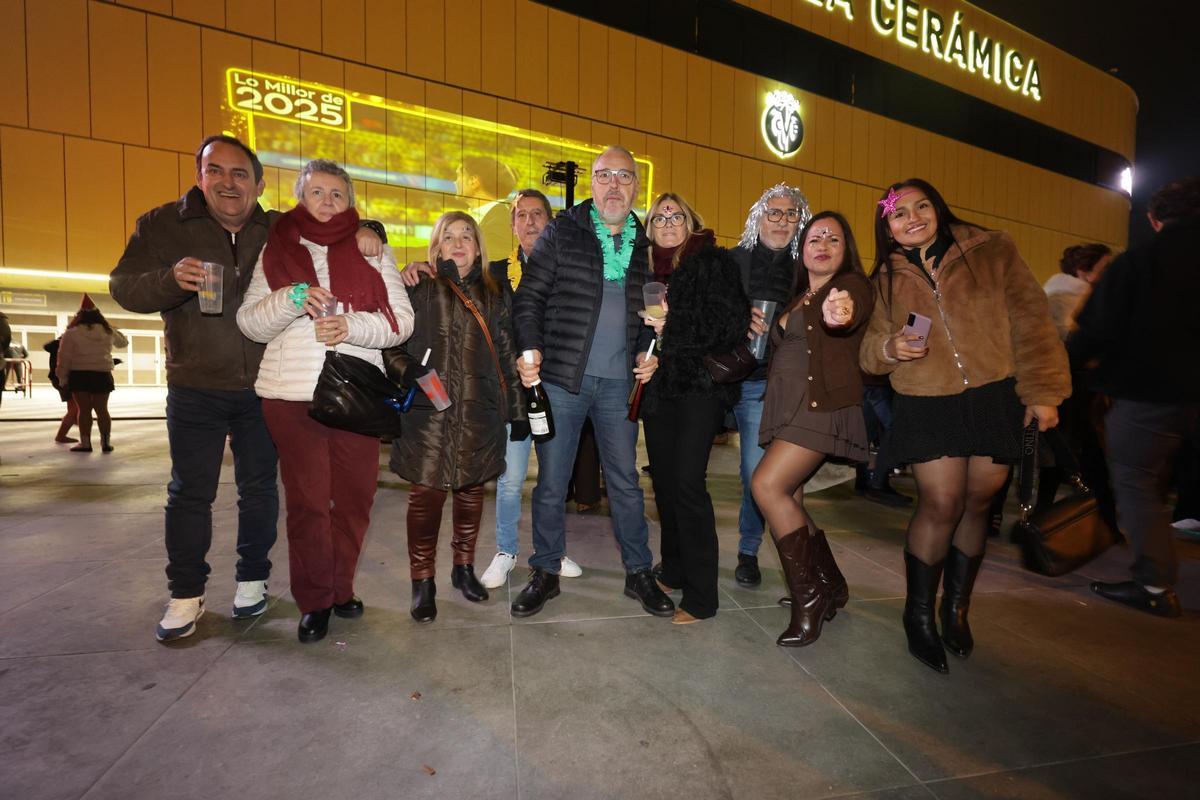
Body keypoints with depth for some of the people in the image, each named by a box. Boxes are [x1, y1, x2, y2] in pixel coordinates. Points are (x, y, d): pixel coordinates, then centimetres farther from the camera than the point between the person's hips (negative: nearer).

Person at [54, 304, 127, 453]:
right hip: (102, 374, 3)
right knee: (102, 409, 9)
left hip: (79, 374, -2)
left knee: (84, 409, 3)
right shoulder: (108, 332, 8)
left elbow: (64, 358, -3)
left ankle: (85, 442, 5)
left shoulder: (72, 333, -2)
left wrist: (62, 377, 4)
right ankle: (106, 442, 8)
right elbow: (123, 341, 29)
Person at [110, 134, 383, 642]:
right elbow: (123, 287, -4)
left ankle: (252, 579, 28)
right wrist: (172, 279, -26)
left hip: (263, 387, 1)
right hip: (195, 389, 0)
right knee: (190, 492, 6)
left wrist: (365, 231, -13)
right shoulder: (162, 226, 1)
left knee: (259, 488, 10)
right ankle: (186, 594, 22)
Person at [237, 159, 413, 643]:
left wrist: (351, 326, -15)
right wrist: (292, 298, -13)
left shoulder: (372, 250, 10)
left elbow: (401, 320, 2)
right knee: (306, 500, 2)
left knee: (354, 497, 6)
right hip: (291, 394, 0)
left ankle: (341, 588, 24)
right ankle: (314, 602, 17)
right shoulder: (276, 249, 12)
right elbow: (250, 323, 5)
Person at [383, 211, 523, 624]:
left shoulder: (493, 294, 13)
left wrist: (516, 407, 10)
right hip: (429, 410, -3)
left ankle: (464, 567, 30)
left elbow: (506, 354, 13)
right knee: (426, 494, -1)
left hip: (480, 412, 3)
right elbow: (392, 343, 3)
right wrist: (407, 371, -17)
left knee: (471, 490, 11)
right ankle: (423, 582, 16)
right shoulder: (419, 288, 4)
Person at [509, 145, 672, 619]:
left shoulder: (645, 245, 12)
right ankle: (545, 572, 24)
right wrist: (530, 349, -16)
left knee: (626, 481, 9)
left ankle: (638, 572, 24)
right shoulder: (562, 232, 3)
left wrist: (647, 351, 2)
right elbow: (529, 297, -1)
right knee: (551, 481, 6)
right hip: (562, 377, -2)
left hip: (619, 383, 3)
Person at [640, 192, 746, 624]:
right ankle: (674, 569, 28)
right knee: (663, 480, 10)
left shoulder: (712, 261, 0)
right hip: (659, 387, 6)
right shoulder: (647, 268, 16)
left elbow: (733, 325, -10)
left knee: (687, 482, -12)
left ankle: (701, 595, 1)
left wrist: (672, 328, -14)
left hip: (700, 385, -6)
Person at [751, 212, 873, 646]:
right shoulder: (797, 298, 19)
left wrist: (840, 314, -51)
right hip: (786, 406, 8)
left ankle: (809, 597, -6)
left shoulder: (851, 285, -3)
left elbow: (853, 312, -29)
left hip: (822, 404, -8)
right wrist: (765, 328, 10)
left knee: (767, 484, -20)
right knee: (788, 500, 6)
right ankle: (830, 585, 24)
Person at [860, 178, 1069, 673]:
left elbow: (1031, 321, 0)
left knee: (976, 503, 7)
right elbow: (869, 350, 8)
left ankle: (956, 608, 27)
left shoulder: (991, 251, 3)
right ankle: (919, 614, 10)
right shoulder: (887, 280, 8)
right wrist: (890, 347, -15)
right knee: (941, 505, -9)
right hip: (927, 406, 0)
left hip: (996, 400, 1)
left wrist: (1043, 392, -5)